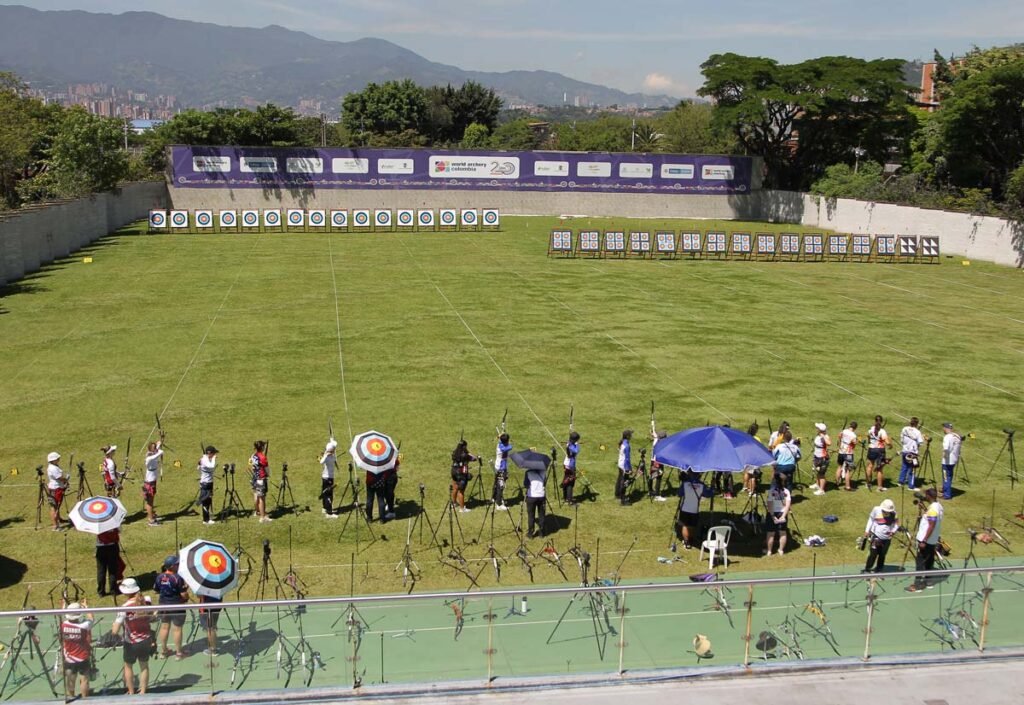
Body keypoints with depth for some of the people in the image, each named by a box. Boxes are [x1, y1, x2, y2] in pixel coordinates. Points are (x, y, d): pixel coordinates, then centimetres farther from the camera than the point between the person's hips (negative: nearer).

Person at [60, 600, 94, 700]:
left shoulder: (63, 625, -14)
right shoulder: (84, 626, -21)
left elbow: (63, 618, 10)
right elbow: (91, 619, 0)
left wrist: (63, 607, 25)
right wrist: (86, 607, 14)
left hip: (68, 659, 3)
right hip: (83, 658, -3)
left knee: (69, 680, 16)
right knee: (84, 679, 6)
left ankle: (70, 698, 26)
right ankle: (85, 699, 11)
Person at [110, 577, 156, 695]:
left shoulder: (125, 607, -26)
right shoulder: (147, 601, -13)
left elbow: (115, 631, -26)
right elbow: (153, 617, 2)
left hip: (131, 644, -3)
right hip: (146, 641, 3)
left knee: (128, 666, 22)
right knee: (144, 666, 22)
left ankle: (131, 693, 36)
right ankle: (143, 692, 33)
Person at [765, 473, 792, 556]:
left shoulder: (771, 491, -13)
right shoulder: (786, 491, -5)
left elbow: (769, 505, -15)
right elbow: (788, 504, -9)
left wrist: (773, 516, -11)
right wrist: (783, 516, -10)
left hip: (773, 514, -2)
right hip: (783, 513, 2)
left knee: (771, 533, 8)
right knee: (783, 532, 16)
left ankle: (769, 551, 15)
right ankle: (781, 550, 22)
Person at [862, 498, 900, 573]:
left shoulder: (893, 514, -4)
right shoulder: (876, 510, -9)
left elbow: (896, 523, 9)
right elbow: (871, 520, 3)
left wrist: (893, 531, -9)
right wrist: (867, 531, 2)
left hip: (886, 538, 2)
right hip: (876, 536, -2)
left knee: (882, 554, 5)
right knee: (873, 553, -8)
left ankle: (879, 569, 20)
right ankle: (867, 569, 1)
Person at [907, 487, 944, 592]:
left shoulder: (932, 508, -23)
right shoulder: (938, 506, 6)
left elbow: (931, 526, -24)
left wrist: (924, 541, -22)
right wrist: (924, 508, 12)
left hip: (926, 540, -10)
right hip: (933, 540, 10)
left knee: (920, 562, -4)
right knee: (929, 560, 17)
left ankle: (918, 584, -2)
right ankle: (926, 581, 25)